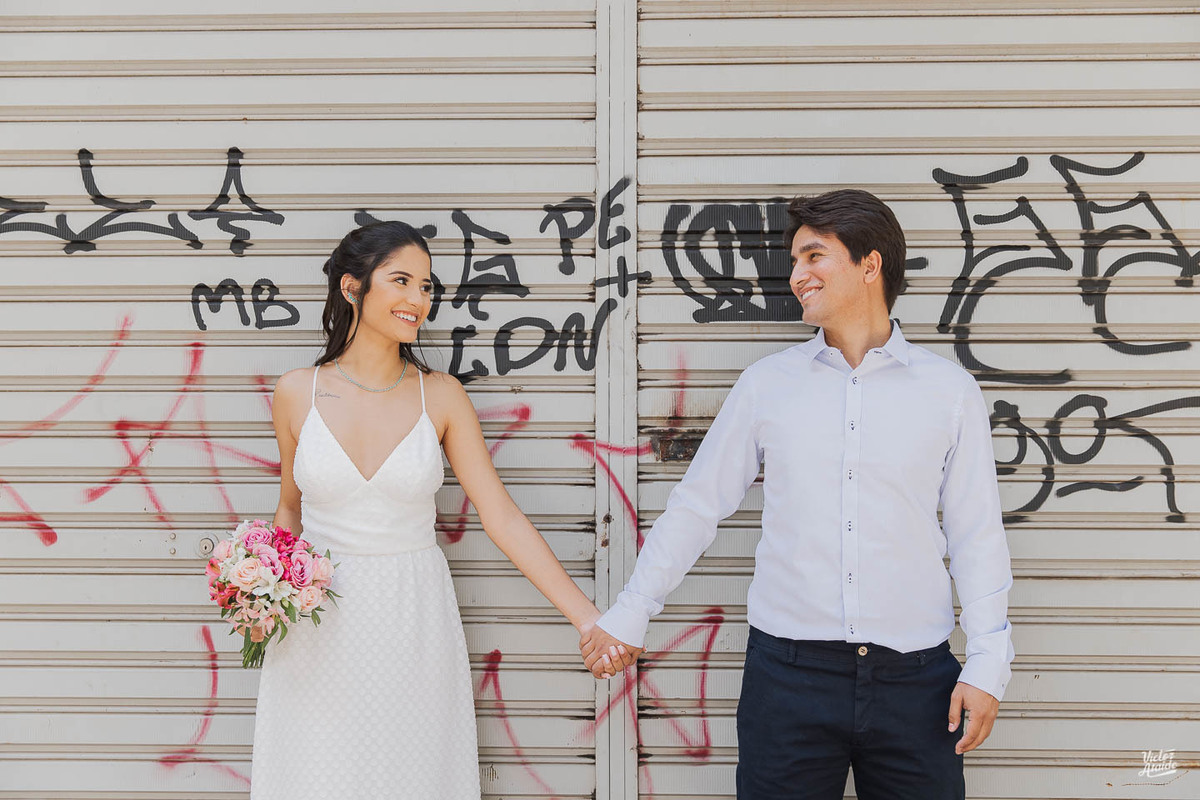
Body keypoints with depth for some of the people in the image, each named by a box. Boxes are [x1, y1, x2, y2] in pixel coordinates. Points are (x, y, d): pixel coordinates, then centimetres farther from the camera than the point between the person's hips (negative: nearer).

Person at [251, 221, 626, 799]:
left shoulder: (440, 396, -5)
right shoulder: (297, 393, -3)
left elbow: (503, 518, -7)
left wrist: (588, 618, -13)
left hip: (414, 622, 0)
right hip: (318, 630, 0)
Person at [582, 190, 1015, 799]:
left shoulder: (950, 390, 4)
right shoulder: (767, 383, 6)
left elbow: (977, 535, 5)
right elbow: (698, 503, 9)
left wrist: (988, 663, -2)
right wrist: (629, 613, 8)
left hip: (913, 679, 0)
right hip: (788, 673, 0)